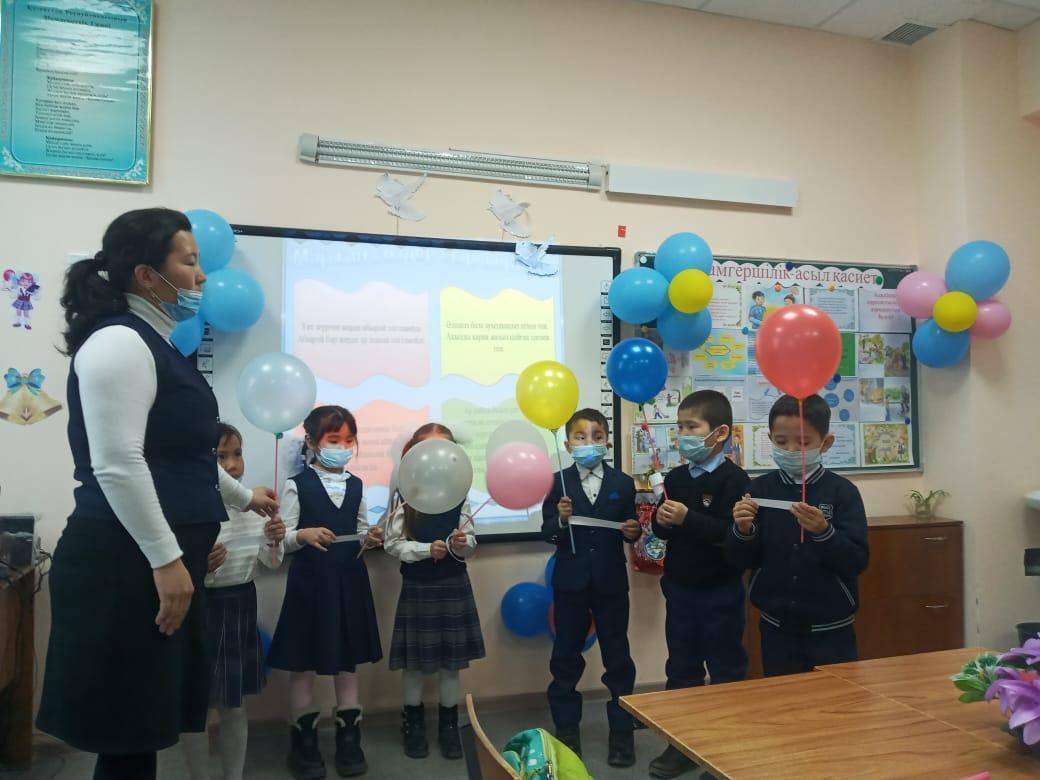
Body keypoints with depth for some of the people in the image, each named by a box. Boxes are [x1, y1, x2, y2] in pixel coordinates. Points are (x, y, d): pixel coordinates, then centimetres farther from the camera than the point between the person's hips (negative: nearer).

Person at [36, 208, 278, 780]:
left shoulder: (153, 343, 17)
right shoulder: (118, 342, -14)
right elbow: (117, 465, -22)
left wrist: (243, 498, 34)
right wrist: (166, 559, -21)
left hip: (158, 559, 10)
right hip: (128, 564, -10)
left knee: (142, 724, 16)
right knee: (126, 732, 1)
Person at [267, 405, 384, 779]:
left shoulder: (355, 485, 7)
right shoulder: (297, 485, -6)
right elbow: (282, 538, -8)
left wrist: (370, 538, -7)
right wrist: (304, 535, -27)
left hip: (349, 580, 4)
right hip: (310, 581, -4)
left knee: (348, 662, 11)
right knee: (302, 664, 6)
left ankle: (349, 741, 24)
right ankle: (304, 744, 22)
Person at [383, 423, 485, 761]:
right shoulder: (405, 495, -7)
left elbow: (471, 541, 2)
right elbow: (392, 543, -8)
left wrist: (461, 543, -20)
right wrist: (426, 549, -19)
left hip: (453, 585, 2)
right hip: (417, 587, -2)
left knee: (451, 660, 10)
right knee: (414, 660, 9)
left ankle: (449, 725, 26)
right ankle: (413, 724, 29)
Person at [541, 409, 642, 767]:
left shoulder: (622, 483, 0)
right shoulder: (558, 482, -4)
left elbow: (628, 529, 4)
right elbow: (546, 533, -5)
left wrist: (633, 532, -17)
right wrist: (561, 520, -25)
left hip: (611, 582, 1)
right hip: (571, 583, 0)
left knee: (617, 659, 10)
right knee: (566, 658, 11)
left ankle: (622, 734, 24)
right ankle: (566, 732, 26)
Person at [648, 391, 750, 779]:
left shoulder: (733, 478, -14)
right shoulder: (676, 478, 5)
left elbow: (734, 533, -25)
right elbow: (663, 531, 12)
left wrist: (688, 519, -29)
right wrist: (661, 521, -10)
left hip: (720, 590, -6)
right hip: (679, 587, 6)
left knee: (726, 670, 8)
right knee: (681, 668, 14)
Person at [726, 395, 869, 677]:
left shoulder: (842, 491, -7)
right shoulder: (760, 489, -2)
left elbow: (857, 562, -12)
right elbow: (742, 560, 0)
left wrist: (823, 532, -28)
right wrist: (743, 530, -20)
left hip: (830, 629, -2)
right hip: (777, 627, 2)